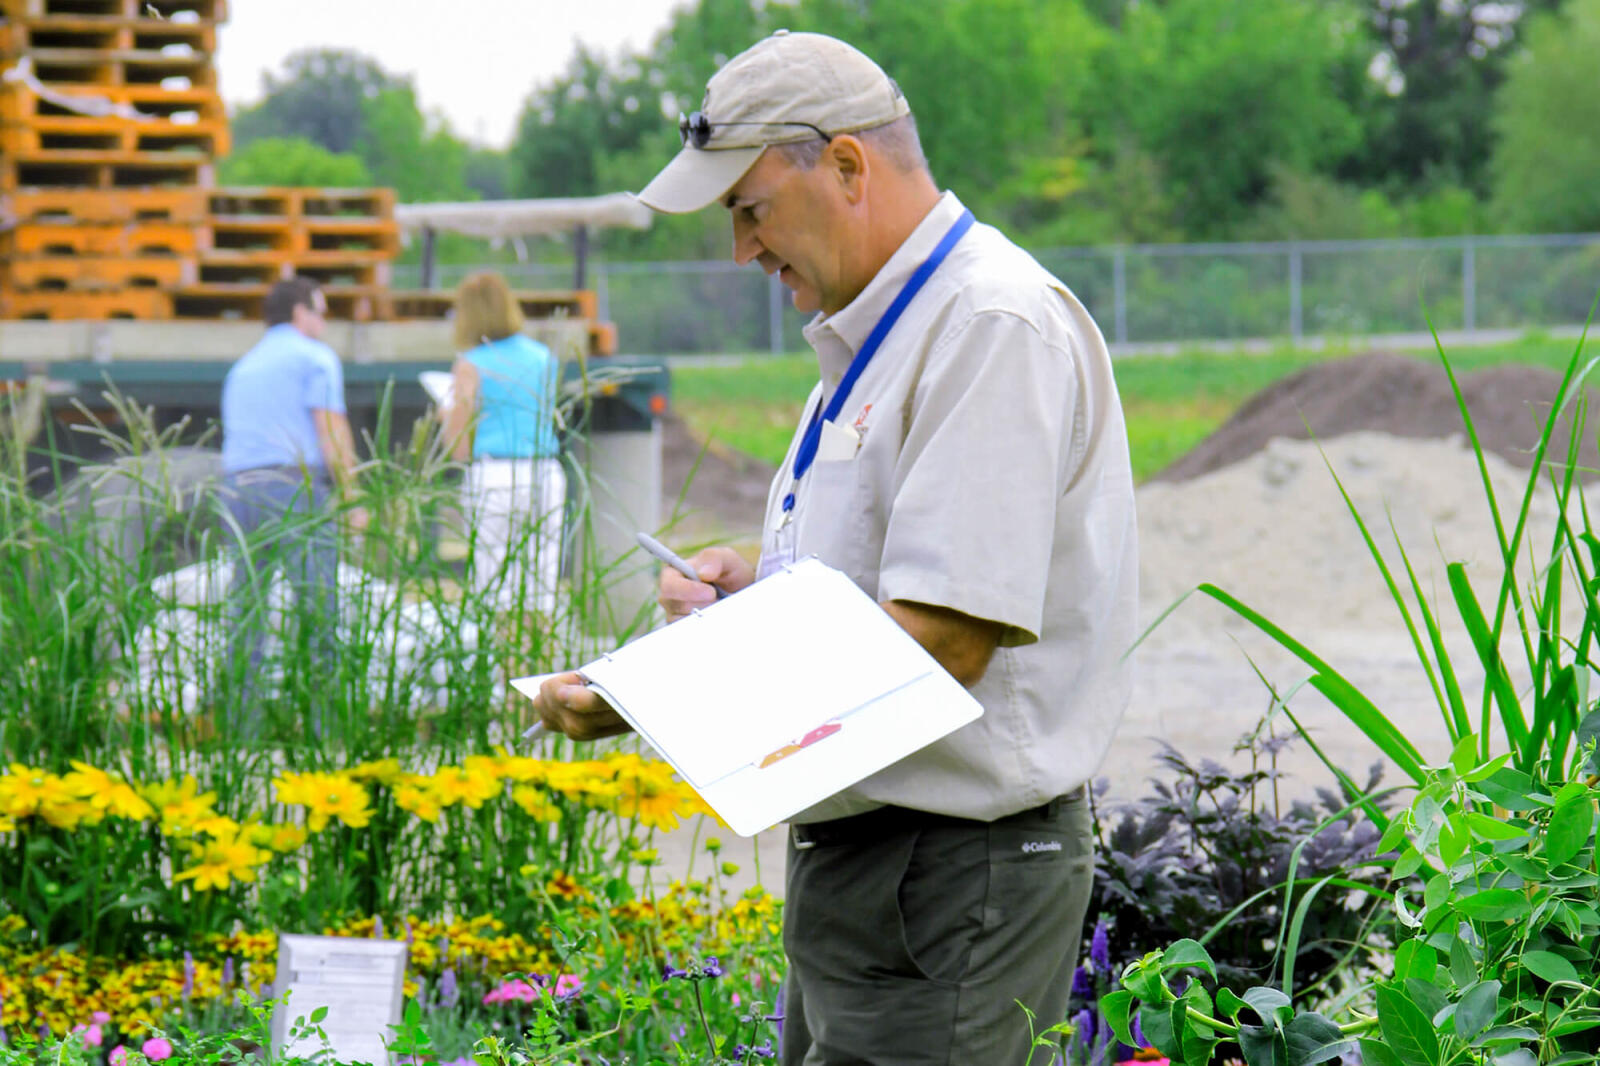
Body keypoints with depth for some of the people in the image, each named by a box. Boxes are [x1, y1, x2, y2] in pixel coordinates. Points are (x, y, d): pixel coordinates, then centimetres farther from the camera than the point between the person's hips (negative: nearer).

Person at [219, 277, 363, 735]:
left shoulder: (242, 368, 25)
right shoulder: (315, 358, 2)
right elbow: (331, 428, -8)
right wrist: (353, 499, -7)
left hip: (239, 490, 7)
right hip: (297, 487, -7)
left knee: (245, 611, 4)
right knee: (318, 610, -8)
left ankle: (241, 721, -2)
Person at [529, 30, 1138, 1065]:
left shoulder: (998, 328, -16)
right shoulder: (875, 336, 19)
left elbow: (946, 639, -24)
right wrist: (753, 582, 8)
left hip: (956, 875, -10)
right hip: (850, 862, 10)